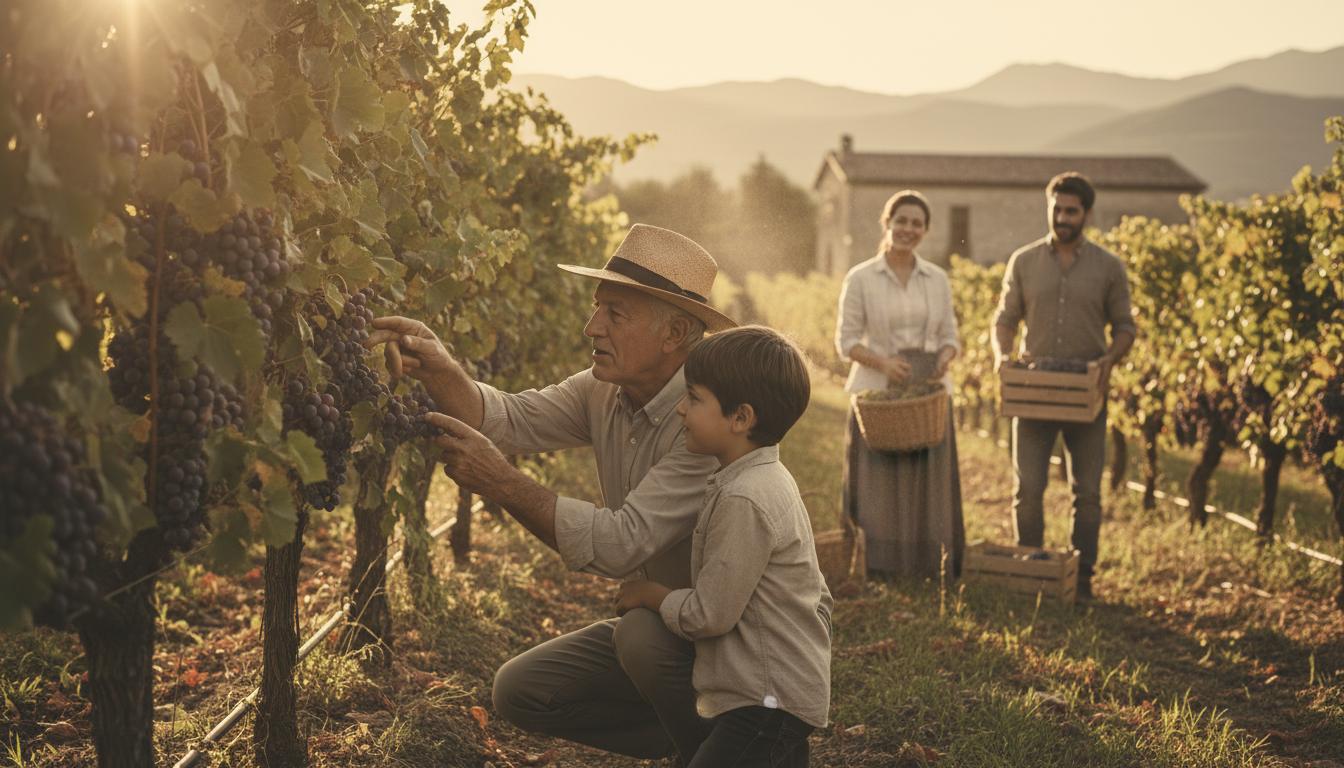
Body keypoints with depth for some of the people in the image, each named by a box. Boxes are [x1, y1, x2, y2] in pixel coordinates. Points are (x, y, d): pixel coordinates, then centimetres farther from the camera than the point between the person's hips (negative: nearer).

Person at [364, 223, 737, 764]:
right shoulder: (604, 391, -2)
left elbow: (623, 543, -33)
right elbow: (509, 419, -11)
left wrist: (501, 483, -32)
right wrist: (437, 370, -30)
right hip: (658, 618, 8)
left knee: (643, 635, -36)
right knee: (520, 691, 2)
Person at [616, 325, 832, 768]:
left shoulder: (743, 500, -22)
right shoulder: (771, 481, 9)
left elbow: (707, 615, -19)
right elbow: (819, 598, 16)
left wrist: (649, 595, -3)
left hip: (767, 704, -10)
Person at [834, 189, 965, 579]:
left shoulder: (938, 279, 7)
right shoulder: (860, 278, -2)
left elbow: (949, 336, 10)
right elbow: (846, 340, -3)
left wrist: (944, 358, -13)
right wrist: (882, 361, -20)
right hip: (877, 392, -3)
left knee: (928, 484, 5)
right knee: (876, 486, -1)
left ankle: (928, 569, 15)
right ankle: (875, 572, 7)